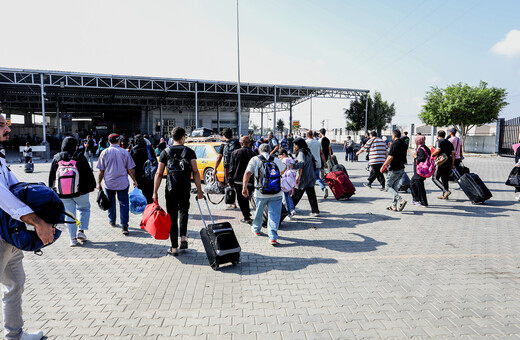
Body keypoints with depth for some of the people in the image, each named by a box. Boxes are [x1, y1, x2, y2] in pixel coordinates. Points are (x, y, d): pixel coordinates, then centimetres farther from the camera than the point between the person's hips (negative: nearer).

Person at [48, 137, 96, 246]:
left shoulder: (56, 158, 5)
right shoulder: (79, 156, -6)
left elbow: (51, 176, 11)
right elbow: (88, 173, -3)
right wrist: (91, 186, 8)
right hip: (80, 191, -3)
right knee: (84, 208, 19)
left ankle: (73, 239, 12)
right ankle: (81, 231, 6)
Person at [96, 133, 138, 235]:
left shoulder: (104, 153, -1)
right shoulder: (125, 152, -4)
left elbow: (101, 170, 0)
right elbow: (130, 170, -1)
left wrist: (99, 183, 8)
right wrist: (134, 180, 10)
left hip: (109, 183, 2)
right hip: (123, 183, -1)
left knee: (111, 202, 19)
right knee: (124, 203, 2)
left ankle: (112, 221, 34)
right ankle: (124, 225, -3)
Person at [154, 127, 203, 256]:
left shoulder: (165, 152, 5)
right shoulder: (189, 152, 2)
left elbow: (159, 174, 2)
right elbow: (195, 172, -5)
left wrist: (155, 192, 6)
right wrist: (199, 190, -2)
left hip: (171, 189, 0)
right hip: (185, 188, 0)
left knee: (172, 217, 7)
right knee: (183, 211, 25)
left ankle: (174, 248, 10)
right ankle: (183, 238, 11)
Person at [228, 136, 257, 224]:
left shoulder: (235, 153, -3)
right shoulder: (254, 154, -2)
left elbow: (232, 167, -2)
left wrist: (230, 179, 6)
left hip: (238, 180, -1)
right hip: (250, 181, 2)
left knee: (241, 200, 7)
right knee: (246, 198, 19)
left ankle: (247, 218, 4)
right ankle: (247, 214, 24)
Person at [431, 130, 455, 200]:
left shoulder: (439, 141, -4)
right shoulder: (449, 142, 18)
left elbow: (438, 150, -21)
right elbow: (453, 154, 15)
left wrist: (431, 155, -5)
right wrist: (452, 164, 18)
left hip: (441, 162, -8)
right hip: (448, 163, 8)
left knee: (435, 178, -4)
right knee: (445, 179, 13)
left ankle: (446, 191, -18)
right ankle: (444, 195, 16)